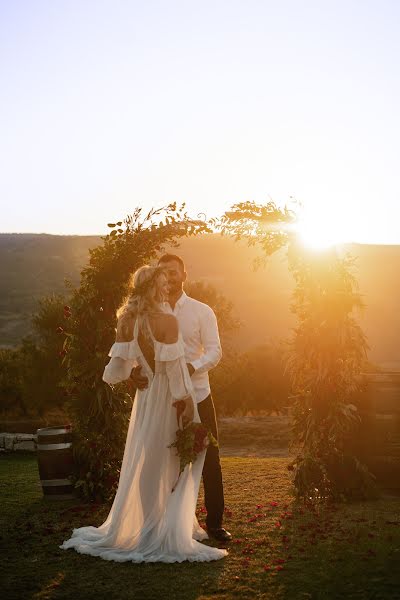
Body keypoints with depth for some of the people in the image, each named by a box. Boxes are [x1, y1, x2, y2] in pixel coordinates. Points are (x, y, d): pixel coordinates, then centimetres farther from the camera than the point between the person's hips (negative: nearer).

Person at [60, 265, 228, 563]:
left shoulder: (127, 322, -2)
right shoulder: (167, 321, -18)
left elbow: (121, 364, 4)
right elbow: (175, 368, -20)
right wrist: (188, 403, -14)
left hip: (146, 397, 6)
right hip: (169, 398, -5)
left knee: (144, 464, 17)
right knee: (173, 466, 6)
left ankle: (128, 529, 25)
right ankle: (171, 534, 10)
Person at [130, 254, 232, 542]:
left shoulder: (202, 312, 1)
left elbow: (214, 351, -7)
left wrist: (193, 366, -26)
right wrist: (135, 370, -20)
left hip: (197, 396, -1)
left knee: (209, 459, 3)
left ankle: (215, 522, 14)